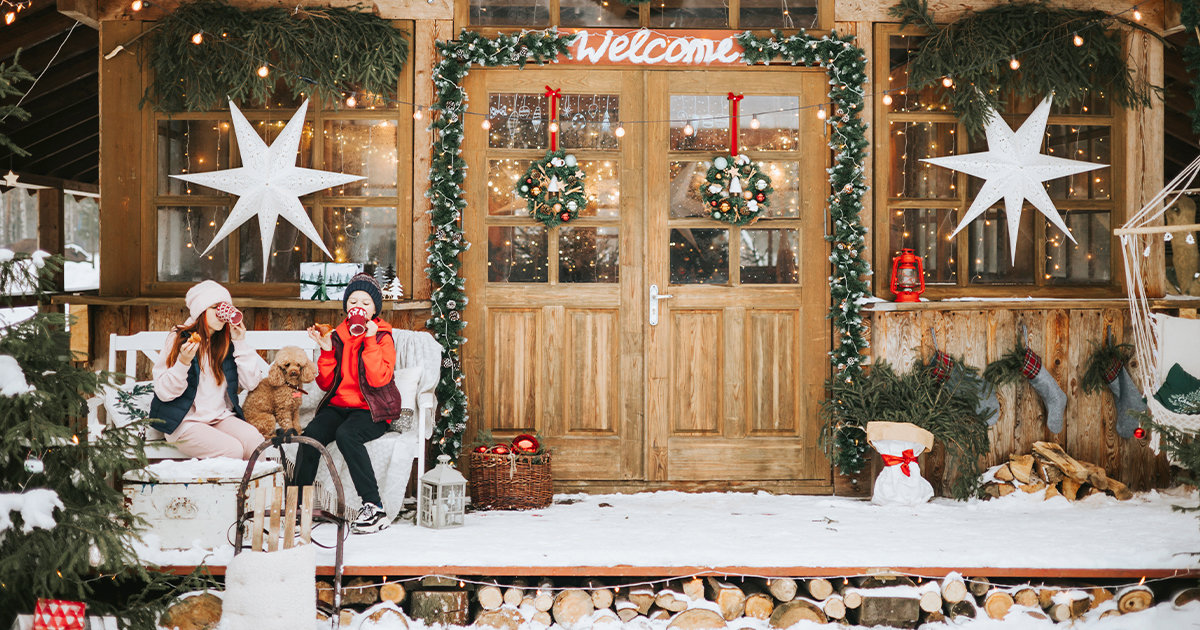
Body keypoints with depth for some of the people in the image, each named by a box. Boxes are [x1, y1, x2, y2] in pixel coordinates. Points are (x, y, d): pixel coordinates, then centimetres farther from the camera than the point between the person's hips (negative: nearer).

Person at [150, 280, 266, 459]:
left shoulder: (228, 342, 10)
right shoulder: (179, 339, -3)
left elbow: (250, 383, 4)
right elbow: (163, 393, -6)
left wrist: (240, 343, -1)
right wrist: (183, 362, -22)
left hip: (221, 417, 4)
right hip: (185, 422, -4)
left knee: (255, 441, -26)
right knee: (233, 450, -29)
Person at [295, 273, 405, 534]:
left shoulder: (382, 337, 0)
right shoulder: (337, 336, 12)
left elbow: (379, 380, -16)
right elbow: (326, 384, 9)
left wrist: (370, 341, -17)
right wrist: (326, 350, -3)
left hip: (372, 411, -4)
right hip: (338, 406, 4)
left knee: (346, 434, -35)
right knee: (311, 433, -26)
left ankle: (374, 507, -30)